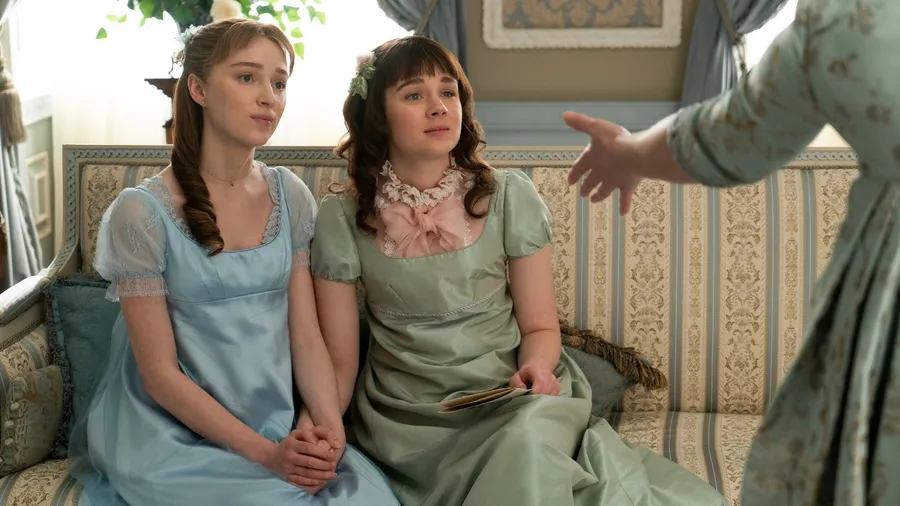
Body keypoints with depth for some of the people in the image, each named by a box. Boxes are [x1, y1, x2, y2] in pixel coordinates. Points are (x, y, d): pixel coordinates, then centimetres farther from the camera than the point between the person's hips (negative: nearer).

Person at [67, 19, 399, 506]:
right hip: (179, 439, -4)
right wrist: (265, 452, -18)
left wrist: (329, 426, -13)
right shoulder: (141, 212, -10)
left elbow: (307, 337, 5)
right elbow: (159, 373, -11)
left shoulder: (290, 197, 5)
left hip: (283, 432, 5)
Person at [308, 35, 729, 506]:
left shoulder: (508, 197, 0)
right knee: (520, 455, -30)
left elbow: (539, 326, 4)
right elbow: (339, 361, 1)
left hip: (509, 399, 1)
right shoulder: (342, 219, -1)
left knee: (528, 439, -33)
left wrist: (535, 368, -18)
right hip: (410, 415, -1)